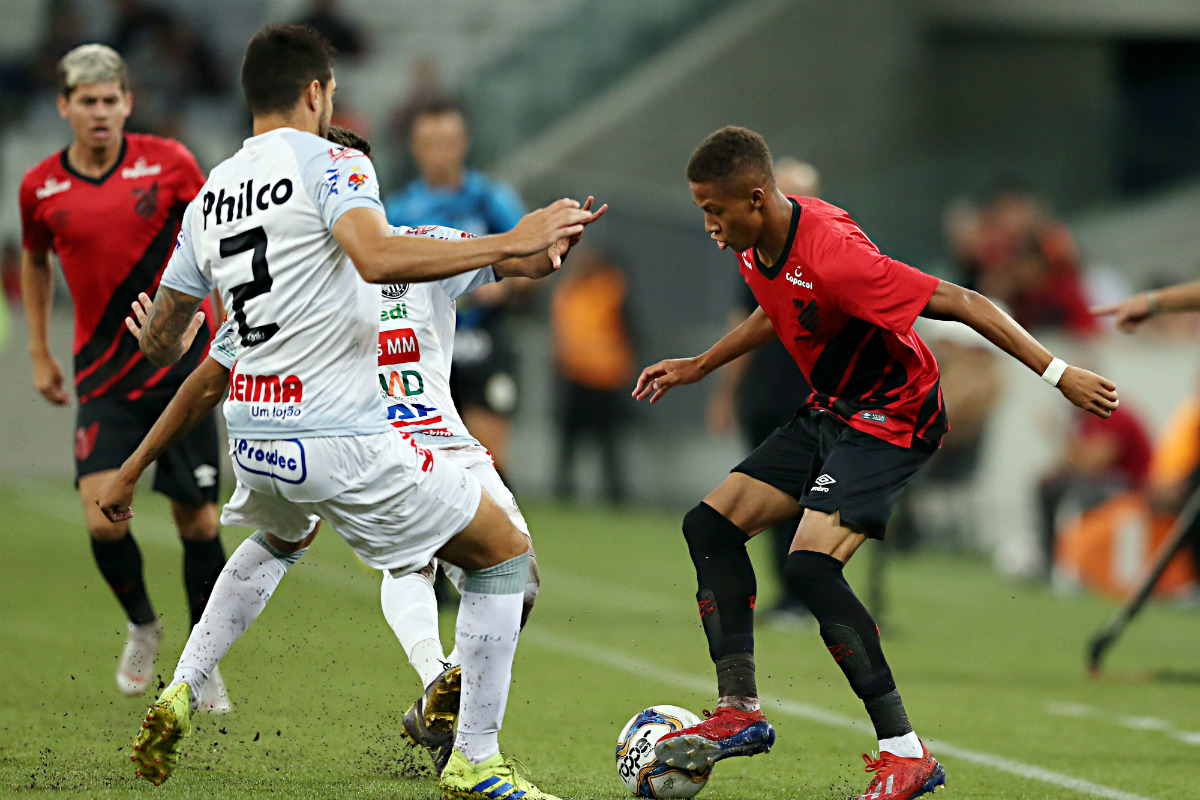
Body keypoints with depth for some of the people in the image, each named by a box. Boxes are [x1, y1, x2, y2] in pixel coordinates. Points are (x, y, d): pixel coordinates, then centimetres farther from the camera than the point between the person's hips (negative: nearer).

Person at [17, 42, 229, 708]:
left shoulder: (168, 162, -4)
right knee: (102, 518, -14)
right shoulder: (41, 188, 0)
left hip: (181, 362, -1)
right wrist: (40, 355, 19)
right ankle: (141, 626, 15)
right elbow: (35, 260, 19)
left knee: (198, 521, 0)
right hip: (103, 374, 1)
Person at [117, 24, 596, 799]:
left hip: (253, 437, 8)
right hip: (343, 440, -8)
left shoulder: (209, 195, 11)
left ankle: (182, 695, 26)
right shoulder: (328, 163, -8)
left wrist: (164, 338, 42)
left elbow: (161, 341, 17)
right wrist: (509, 247, -26)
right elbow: (376, 257, -29)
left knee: (280, 540, 41)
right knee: (505, 554, 6)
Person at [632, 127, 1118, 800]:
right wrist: (699, 367, 25)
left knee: (810, 565, -24)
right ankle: (741, 713, 10)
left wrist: (1057, 373, -28)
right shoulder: (758, 245, -2)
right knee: (711, 524, 5)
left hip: (892, 420, -10)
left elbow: (961, 304, -28)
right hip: (829, 412, 10)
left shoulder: (832, 257, -31)